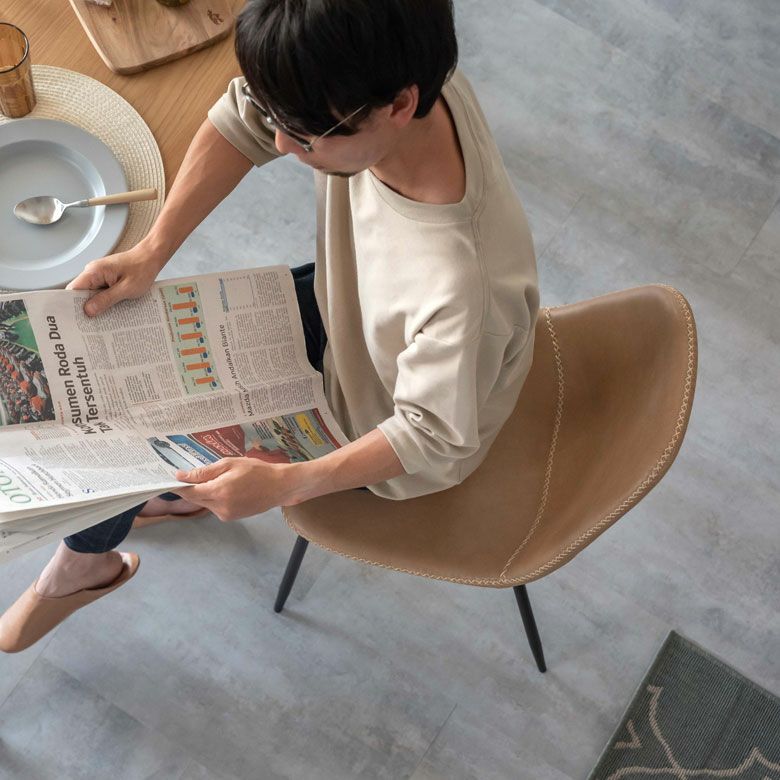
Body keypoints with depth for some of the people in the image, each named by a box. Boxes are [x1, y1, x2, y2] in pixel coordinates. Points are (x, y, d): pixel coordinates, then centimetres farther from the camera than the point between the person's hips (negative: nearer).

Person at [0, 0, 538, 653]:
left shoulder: (460, 286, -46)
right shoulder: (377, 74, -29)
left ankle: (84, 564, 38)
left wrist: (285, 485, -34)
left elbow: (435, 439, -29)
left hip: (370, 421, -6)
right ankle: (186, 482, 41)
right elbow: (243, 117, -13)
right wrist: (152, 251, -18)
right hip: (351, 304, 6)